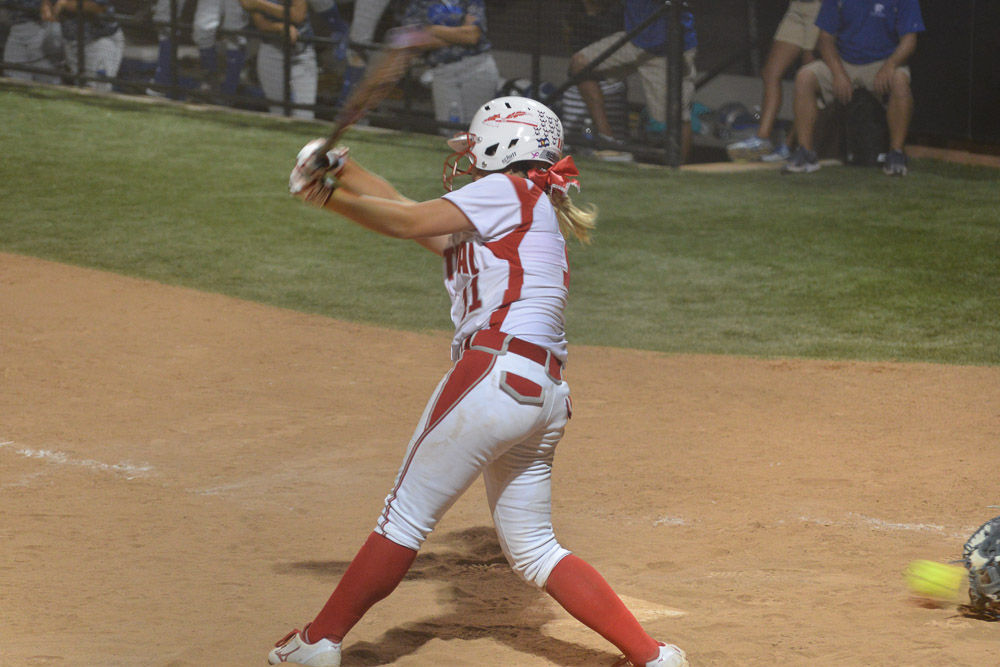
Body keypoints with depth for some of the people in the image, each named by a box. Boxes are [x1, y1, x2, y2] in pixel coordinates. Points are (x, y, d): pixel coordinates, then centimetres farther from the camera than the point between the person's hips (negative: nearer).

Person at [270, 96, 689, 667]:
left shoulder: (509, 191, 0)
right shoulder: (538, 213, 25)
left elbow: (409, 222, -4)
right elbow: (419, 218, 23)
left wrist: (327, 195, 5)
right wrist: (344, 174, 16)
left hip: (494, 375, -9)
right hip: (543, 396, 9)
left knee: (408, 514, 1)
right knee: (534, 550, 13)